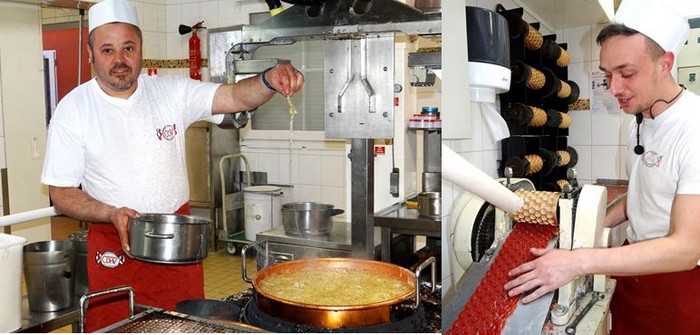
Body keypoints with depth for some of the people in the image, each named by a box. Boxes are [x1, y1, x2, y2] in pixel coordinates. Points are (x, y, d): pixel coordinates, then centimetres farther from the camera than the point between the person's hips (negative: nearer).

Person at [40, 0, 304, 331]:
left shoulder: (173, 92, -2)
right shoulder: (72, 109, -6)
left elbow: (236, 96, -15)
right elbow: (61, 193, -4)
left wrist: (270, 80, -37)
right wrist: (112, 214, -22)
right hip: (114, 249, -1)